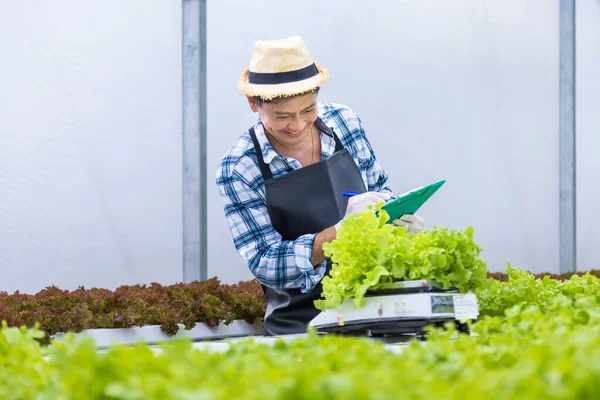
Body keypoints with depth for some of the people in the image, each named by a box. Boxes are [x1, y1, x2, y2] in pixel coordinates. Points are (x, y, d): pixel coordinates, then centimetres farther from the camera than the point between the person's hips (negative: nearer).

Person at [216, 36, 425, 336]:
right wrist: (339, 231, -26)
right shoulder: (238, 170, -10)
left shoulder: (344, 121, 1)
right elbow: (265, 266, -13)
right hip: (299, 320, -4)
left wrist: (398, 217, -8)